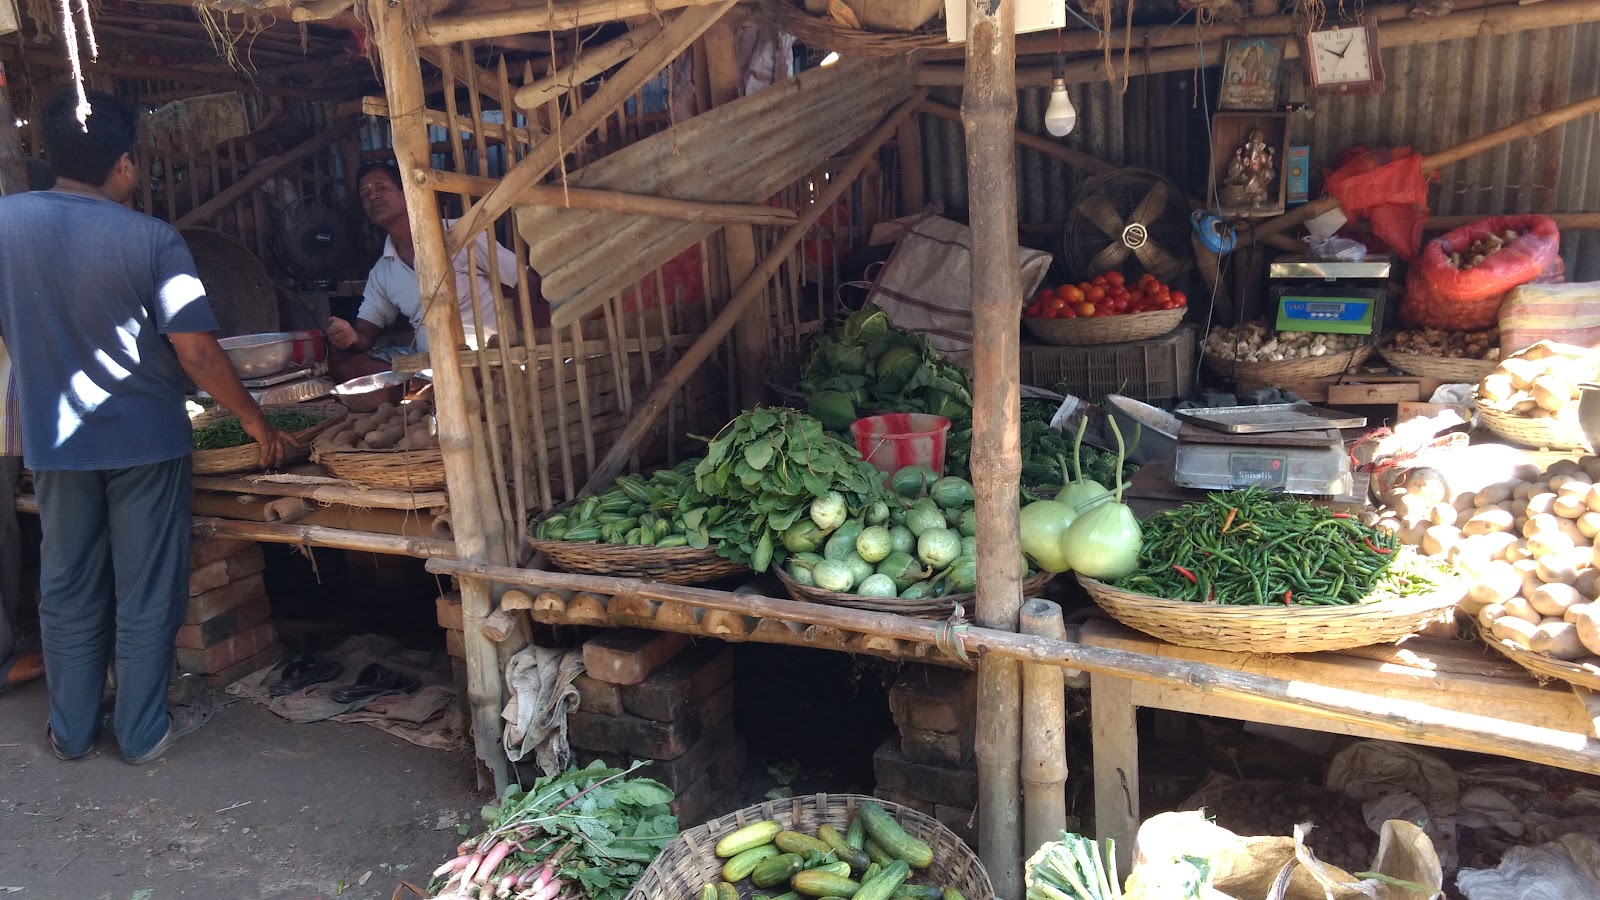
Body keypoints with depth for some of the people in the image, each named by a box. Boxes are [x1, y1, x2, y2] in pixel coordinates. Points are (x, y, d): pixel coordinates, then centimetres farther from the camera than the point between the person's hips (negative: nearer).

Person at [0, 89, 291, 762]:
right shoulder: (153, 240, -15)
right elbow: (197, 353, -17)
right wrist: (256, 421, -5)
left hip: (55, 440, 4)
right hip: (145, 439, -3)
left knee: (68, 590, 16)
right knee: (146, 593, 9)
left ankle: (71, 730, 29)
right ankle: (143, 731, 20)